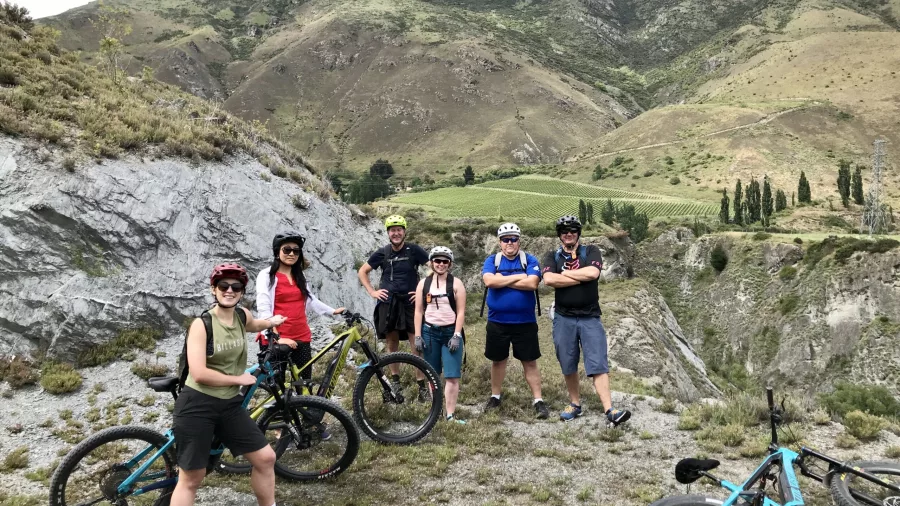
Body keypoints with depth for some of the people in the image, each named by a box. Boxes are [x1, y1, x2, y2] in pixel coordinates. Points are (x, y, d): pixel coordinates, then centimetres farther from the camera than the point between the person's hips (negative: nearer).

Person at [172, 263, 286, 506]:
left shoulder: (242, 315, 2)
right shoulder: (201, 324, -16)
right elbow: (199, 374, -23)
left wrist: (271, 322, 19)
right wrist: (239, 379, -13)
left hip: (229, 404, 6)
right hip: (197, 405, -6)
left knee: (266, 458, 6)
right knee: (191, 479, 4)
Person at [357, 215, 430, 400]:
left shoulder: (414, 250, -3)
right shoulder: (382, 253, 4)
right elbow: (362, 271, 15)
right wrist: (372, 292, 5)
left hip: (410, 302, -2)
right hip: (387, 303, 3)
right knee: (391, 343, 8)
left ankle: (422, 385, -1)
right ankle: (395, 381, 21)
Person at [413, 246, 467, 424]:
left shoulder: (456, 284, -1)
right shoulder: (423, 283, 4)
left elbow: (461, 312, -4)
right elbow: (418, 311, 4)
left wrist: (457, 335, -11)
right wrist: (417, 336, -2)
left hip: (451, 332, -2)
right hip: (430, 332, 2)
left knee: (452, 376, -5)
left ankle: (450, 415, -2)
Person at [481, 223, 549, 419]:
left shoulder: (530, 260, -1)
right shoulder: (492, 260, 2)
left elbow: (532, 283, -18)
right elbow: (489, 281, -17)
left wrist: (502, 281, -14)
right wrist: (518, 277, -14)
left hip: (525, 322, -1)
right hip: (497, 322, 2)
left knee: (530, 362, 4)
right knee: (498, 360, 15)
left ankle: (538, 401, 10)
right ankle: (495, 396, 30)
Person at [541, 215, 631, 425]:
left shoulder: (591, 252, 4)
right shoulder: (553, 257, 6)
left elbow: (593, 273, -17)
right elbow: (549, 279, -14)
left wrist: (564, 273, -7)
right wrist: (581, 278, -11)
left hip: (590, 318, -2)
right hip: (564, 319, 2)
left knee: (598, 365, -6)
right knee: (568, 366, 11)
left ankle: (610, 411, -8)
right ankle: (575, 404, 26)